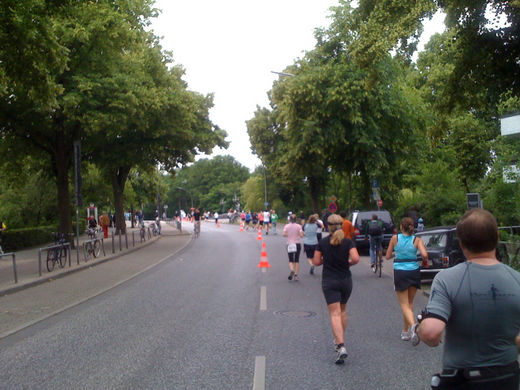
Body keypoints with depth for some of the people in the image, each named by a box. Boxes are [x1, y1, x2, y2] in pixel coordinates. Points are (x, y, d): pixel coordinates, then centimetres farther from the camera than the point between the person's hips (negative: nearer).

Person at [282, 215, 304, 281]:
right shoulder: (298, 226, -3)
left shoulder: (287, 226, 0)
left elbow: (283, 234, -11)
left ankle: (292, 270, -21)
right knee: (297, 260, 9)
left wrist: (288, 235, 9)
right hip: (298, 244, 0)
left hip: (289, 244, 0)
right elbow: (301, 235, -11)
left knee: (291, 260, 8)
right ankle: (296, 275, 6)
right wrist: (302, 233, 12)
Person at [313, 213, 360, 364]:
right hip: (346, 280, 2)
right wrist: (348, 262, 3)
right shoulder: (348, 242, -4)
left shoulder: (323, 243, -4)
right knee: (343, 311, 21)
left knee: (335, 314, -7)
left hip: (329, 281, -2)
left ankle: (341, 346, -22)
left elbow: (316, 262, -2)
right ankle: (339, 340, 30)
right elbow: (356, 258, -17)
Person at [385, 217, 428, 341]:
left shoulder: (395, 238, -1)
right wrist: (425, 260, 5)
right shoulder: (417, 240, -2)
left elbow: (387, 256, 4)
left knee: (404, 304, 1)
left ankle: (413, 325, -25)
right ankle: (405, 331, 24)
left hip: (400, 272, -2)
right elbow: (424, 254, -16)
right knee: (410, 302, 17)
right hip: (414, 272, 2)